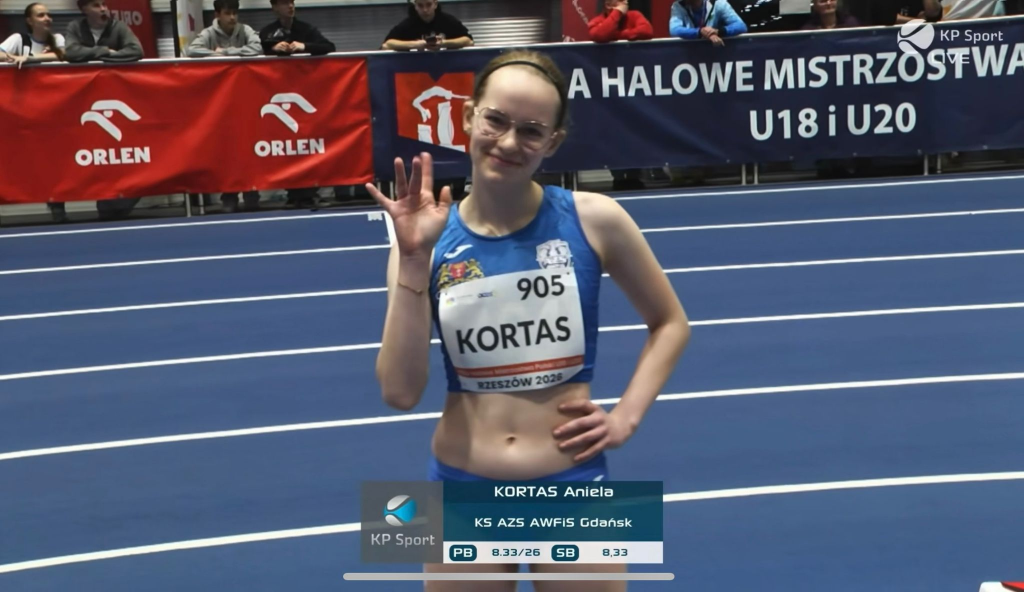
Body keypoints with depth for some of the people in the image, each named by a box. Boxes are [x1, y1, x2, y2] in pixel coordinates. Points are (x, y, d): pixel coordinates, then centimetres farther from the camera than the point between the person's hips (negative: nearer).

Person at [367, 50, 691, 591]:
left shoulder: (594, 220, -8)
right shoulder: (428, 240, -6)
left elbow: (670, 323, 7)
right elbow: (400, 392, -14)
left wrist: (626, 416, -4)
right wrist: (414, 262, -19)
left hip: (572, 485, 0)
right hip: (464, 490, 1)